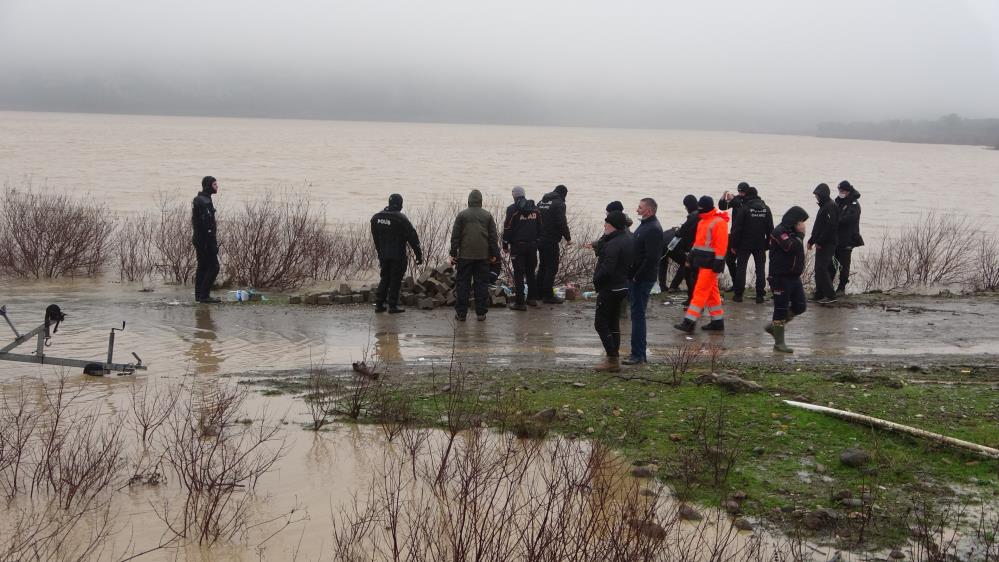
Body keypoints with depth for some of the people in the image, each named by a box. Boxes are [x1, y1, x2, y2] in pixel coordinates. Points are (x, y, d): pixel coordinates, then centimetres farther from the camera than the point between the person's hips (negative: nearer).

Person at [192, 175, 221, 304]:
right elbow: (206, 223, -22)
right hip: (206, 239, -10)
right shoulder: (205, 201, -17)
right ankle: (204, 295, -7)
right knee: (214, 267, -7)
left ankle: (199, 295, 17)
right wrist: (213, 242, -21)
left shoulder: (198, 199, 16)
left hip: (198, 239, 10)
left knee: (202, 267, 14)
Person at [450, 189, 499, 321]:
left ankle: (461, 313, 1)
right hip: (483, 256, 2)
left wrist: (453, 253, 4)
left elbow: (455, 236, -1)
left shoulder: (462, 215, 0)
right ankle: (481, 313, 5)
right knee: (482, 283, 6)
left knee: (462, 283, 3)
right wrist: (493, 254, 12)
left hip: (465, 256, -1)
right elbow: (493, 237, 6)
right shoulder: (487, 216, 5)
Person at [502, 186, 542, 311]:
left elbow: (507, 228, -9)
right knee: (531, 272, 17)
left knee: (519, 274, -3)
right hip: (532, 245, 5)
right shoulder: (534, 209, 8)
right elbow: (539, 228, 13)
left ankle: (520, 302, -5)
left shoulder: (512, 209, -9)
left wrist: (505, 245, -1)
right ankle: (532, 298, 23)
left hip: (517, 245, -5)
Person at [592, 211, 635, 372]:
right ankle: (614, 357, 21)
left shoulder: (613, 244, -23)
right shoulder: (628, 240, 8)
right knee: (614, 323, 17)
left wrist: (596, 281, -10)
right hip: (622, 285, 10)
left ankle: (612, 360, -7)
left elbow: (607, 269, -28)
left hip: (610, 289, -10)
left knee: (601, 324, -4)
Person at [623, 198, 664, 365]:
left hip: (642, 280, -10)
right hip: (636, 277, 10)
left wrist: (637, 276, -19)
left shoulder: (653, 229, -17)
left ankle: (638, 354, -2)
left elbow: (651, 258, -24)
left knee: (638, 315, -6)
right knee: (637, 314, 13)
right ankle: (639, 352, 20)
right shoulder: (645, 225, 15)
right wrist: (632, 275, 13)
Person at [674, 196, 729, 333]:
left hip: (710, 262, -10)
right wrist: (692, 257, 21)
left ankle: (690, 321, -13)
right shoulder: (702, 221, 16)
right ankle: (718, 321, 20)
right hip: (702, 261, 10)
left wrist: (718, 261, -22)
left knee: (700, 291, -11)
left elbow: (721, 244, -19)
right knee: (712, 291, 13)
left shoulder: (719, 222, -14)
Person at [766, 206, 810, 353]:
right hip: (781, 278, -9)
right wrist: (800, 234, -16)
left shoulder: (792, 232, 15)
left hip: (794, 276, 9)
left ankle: (774, 326, 24)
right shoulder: (780, 232, -15)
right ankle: (779, 343, 6)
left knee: (800, 306, 9)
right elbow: (793, 247, -28)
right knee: (781, 309, -2)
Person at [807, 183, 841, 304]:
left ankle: (830, 295, -11)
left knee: (821, 268, -13)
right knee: (819, 269, 12)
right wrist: (811, 240, 18)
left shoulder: (831, 206, -14)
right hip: (821, 244, 10)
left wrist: (819, 242, -21)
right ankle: (820, 294, 17)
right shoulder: (824, 206, 18)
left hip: (827, 244, -10)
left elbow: (830, 226, -23)